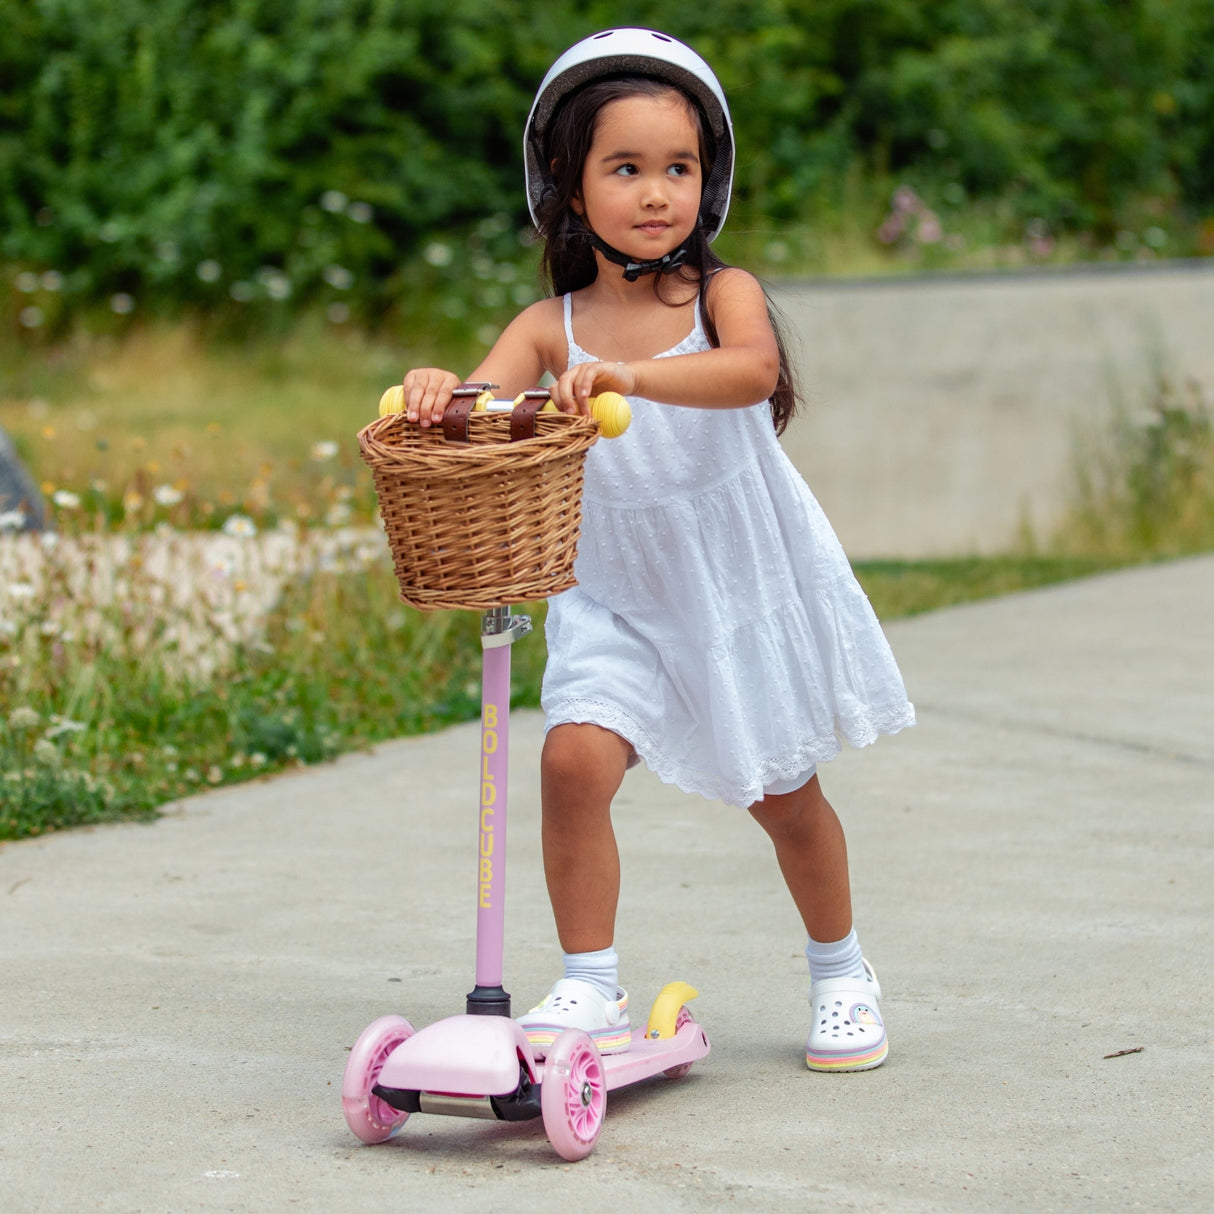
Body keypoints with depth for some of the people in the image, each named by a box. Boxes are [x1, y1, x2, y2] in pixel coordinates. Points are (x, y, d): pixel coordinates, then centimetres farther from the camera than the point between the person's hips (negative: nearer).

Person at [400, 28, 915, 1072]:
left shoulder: (724, 294, -13)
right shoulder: (550, 328, -7)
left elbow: (753, 370, -35)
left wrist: (633, 375, -51)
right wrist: (438, 395, -45)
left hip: (745, 587, -1)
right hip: (617, 596, 1)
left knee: (784, 792, 13)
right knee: (574, 758, -20)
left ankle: (841, 970, 37)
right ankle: (591, 988, -7)